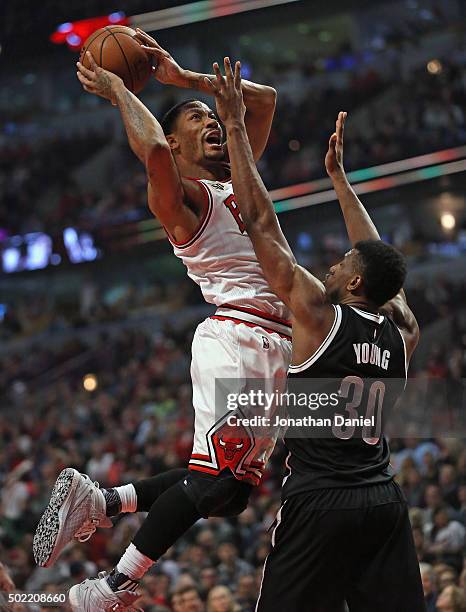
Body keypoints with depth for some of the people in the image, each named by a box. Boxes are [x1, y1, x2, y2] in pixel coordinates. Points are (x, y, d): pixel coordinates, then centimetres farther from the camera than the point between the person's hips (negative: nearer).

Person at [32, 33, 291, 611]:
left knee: (231, 488, 5)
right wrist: (119, 90, -8)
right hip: (235, 336, -8)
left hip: (277, 346, 8)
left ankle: (95, 502, 13)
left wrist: (185, 77, 19)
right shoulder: (180, 194, -2)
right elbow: (152, 149, -24)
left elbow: (264, 99, 29)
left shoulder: (239, 179, 23)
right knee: (215, 478, -18)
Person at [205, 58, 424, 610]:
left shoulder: (318, 313, -5)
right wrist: (338, 176, 36)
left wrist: (235, 126, 3)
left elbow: (260, 221, -3)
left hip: (319, 501, -5)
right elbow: (377, 256, 26)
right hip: (384, 501, 5)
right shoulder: (402, 331, 9)